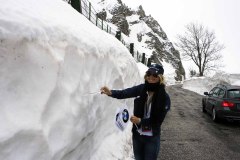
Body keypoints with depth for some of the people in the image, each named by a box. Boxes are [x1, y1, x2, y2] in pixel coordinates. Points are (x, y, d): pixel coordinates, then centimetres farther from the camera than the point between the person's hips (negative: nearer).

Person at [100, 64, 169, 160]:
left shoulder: (164, 97, -18)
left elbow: (158, 120, -15)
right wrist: (110, 93, -42)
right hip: (137, 134, 3)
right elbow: (124, 93, -23)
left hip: (152, 138, -3)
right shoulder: (141, 89, -10)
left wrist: (140, 121, -24)